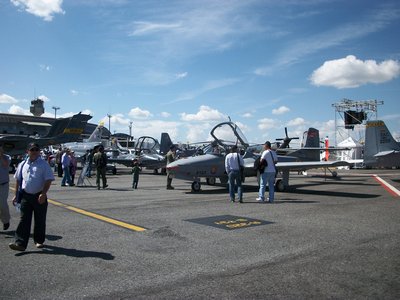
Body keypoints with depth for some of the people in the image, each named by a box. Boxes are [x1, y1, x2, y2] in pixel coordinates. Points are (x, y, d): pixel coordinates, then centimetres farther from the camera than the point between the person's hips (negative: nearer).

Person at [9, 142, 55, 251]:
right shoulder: (23, 164, 9)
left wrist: (43, 194, -19)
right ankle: (20, 243, -1)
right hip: (25, 196, 3)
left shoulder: (44, 164, -4)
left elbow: (48, 180, -8)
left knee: (40, 221, 8)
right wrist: (16, 195, 14)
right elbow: (18, 180, 17)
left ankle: (39, 241, 24)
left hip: (39, 197, -3)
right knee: (24, 220, -1)